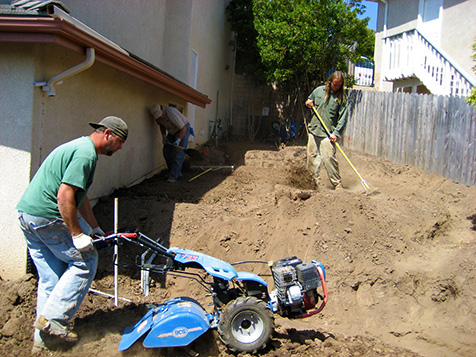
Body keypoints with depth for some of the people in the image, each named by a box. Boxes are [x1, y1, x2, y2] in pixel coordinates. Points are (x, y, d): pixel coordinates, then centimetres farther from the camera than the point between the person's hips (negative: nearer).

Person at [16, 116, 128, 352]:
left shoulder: (79, 147, 20)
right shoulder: (86, 153, -14)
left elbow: (80, 196, 26)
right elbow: (65, 196, -23)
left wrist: (95, 229, 30)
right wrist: (77, 235, -19)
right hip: (48, 217, -10)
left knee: (49, 277, 15)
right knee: (85, 262, 1)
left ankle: (43, 337, 23)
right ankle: (52, 319, 2)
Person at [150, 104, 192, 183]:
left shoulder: (171, 114, -35)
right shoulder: (157, 115, -11)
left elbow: (183, 128, -29)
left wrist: (178, 140, -37)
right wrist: (164, 136, -3)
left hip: (183, 130, -8)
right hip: (173, 132, 8)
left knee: (178, 153, -17)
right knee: (167, 151, 0)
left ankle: (173, 176, -18)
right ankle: (177, 173, 10)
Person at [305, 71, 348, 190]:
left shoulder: (341, 98, -2)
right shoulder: (319, 90, 8)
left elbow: (343, 118, -5)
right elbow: (309, 101, 25)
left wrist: (336, 133, -15)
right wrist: (308, 103, 1)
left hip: (328, 133, -4)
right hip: (313, 130, 4)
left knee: (329, 157, -12)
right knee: (312, 156, 6)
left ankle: (337, 184, -1)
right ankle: (315, 182, 18)